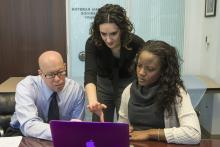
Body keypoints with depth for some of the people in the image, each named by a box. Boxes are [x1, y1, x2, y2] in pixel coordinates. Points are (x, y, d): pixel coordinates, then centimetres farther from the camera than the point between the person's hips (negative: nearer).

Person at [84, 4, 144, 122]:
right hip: (103, 85, 1)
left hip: (128, 85, -1)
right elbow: (90, 75, -40)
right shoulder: (92, 43, -28)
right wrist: (93, 101, -58)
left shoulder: (136, 44, -28)